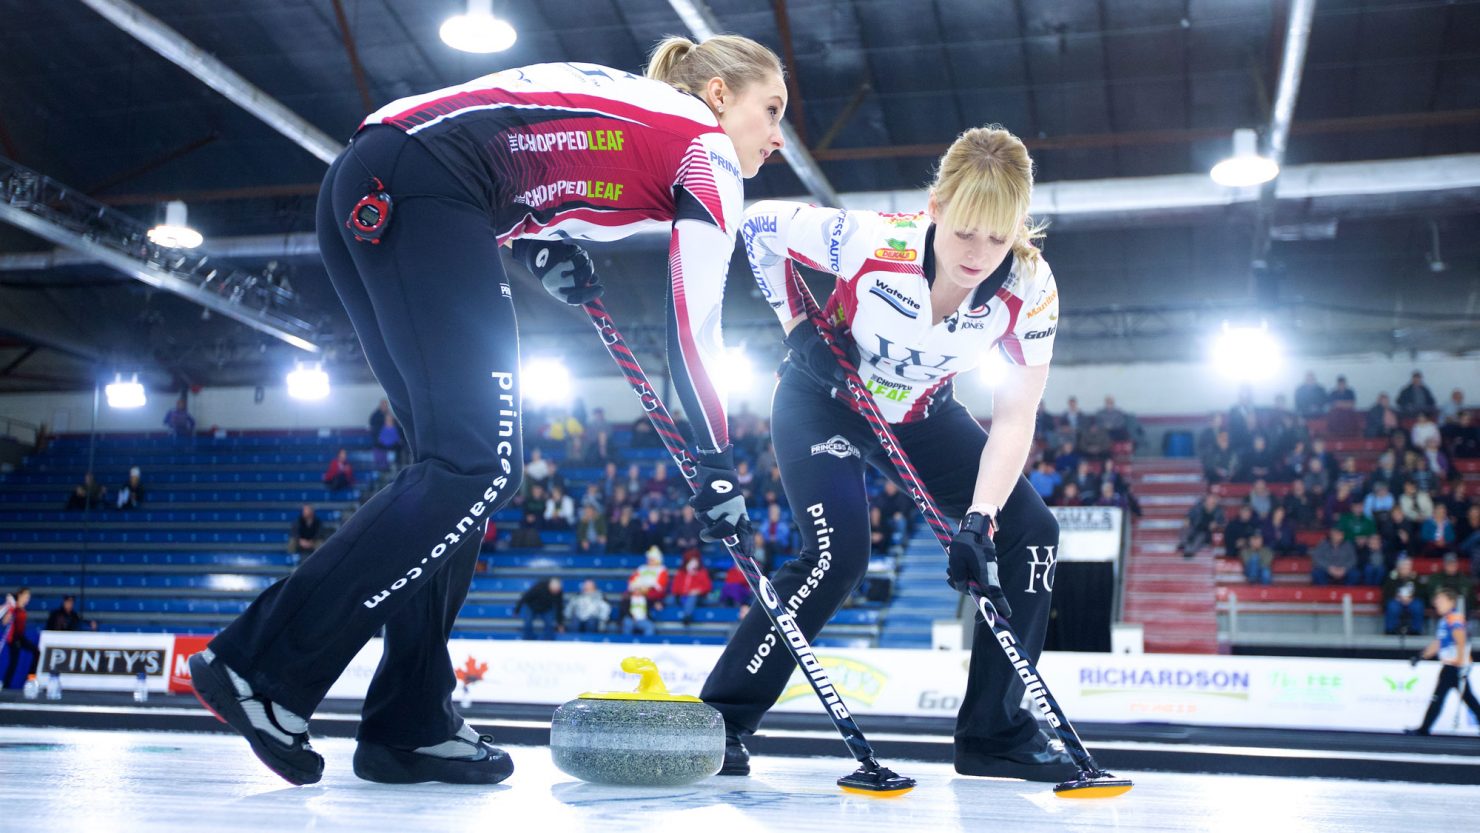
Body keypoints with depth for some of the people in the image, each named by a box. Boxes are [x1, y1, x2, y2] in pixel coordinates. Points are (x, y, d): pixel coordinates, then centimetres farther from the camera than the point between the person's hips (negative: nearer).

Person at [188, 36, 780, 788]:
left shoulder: (620, 102, 29)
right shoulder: (707, 150, 6)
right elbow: (694, 330, 2)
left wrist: (535, 243, 13)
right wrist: (718, 470, 9)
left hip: (361, 194, 10)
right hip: (416, 186, -9)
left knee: (456, 465, 7)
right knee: (479, 464, -13)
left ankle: (409, 723, 6)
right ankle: (262, 667, -15)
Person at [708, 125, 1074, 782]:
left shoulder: (1031, 289, -25)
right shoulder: (870, 241, -34)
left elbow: (1013, 420, -22)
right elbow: (759, 222, -18)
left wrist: (979, 523, -33)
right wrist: (799, 326, -19)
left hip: (920, 415, 4)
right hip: (824, 400, -4)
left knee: (1031, 531, -7)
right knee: (837, 554, -24)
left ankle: (996, 731, 5)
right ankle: (717, 719, -10)